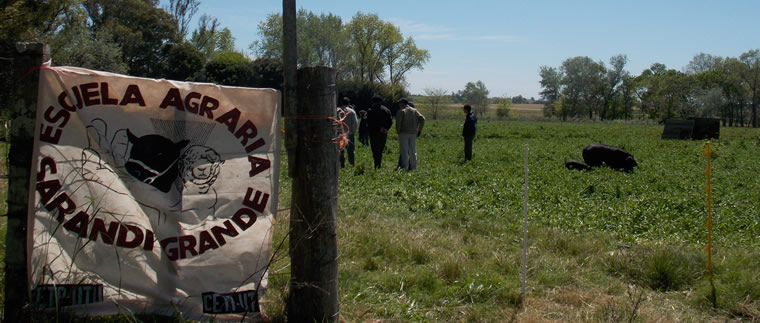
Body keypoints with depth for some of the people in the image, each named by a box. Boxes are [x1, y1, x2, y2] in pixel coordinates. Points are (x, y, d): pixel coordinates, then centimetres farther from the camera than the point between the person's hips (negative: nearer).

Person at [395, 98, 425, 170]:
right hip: (413, 134, 5)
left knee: (404, 151, -4)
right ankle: (413, 167, 12)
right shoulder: (414, 110, 12)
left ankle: (405, 167, -9)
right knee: (413, 151, 11)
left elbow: (398, 122, -15)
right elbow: (422, 119, 4)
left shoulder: (401, 111, -3)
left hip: (403, 133, -5)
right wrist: (419, 130, 7)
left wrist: (398, 131, -2)